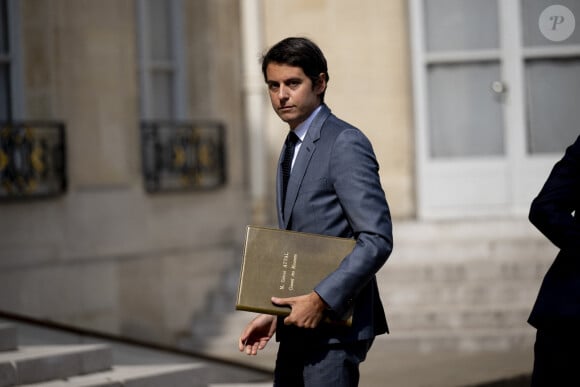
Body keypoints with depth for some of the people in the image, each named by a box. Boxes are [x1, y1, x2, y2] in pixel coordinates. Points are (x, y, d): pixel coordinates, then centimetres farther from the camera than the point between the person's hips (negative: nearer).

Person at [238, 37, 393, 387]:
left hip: (335, 325, -9)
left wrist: (321, 300, -23)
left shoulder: (345, 144, -12)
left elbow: (377, 239, -19)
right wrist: (274, 313, 12)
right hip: (299, 328, 9)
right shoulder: (294, 148, 17)